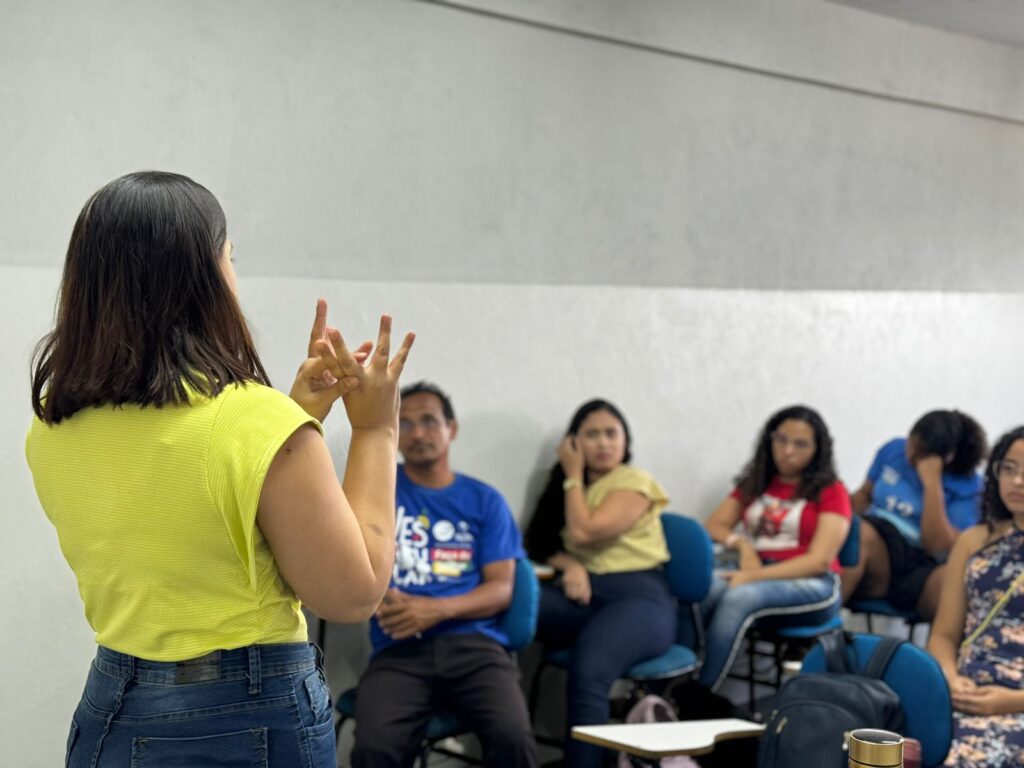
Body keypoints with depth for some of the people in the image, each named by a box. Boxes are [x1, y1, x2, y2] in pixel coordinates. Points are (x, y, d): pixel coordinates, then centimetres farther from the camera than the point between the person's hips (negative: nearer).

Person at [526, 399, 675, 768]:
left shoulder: (634, 482, 3)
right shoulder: (569, 487, 24)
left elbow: (583, 532, -10)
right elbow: (543, 545, 18)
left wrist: (573, 475, 4)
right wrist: (570, 566, -4)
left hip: (639, 598, -5)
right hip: (584, 596, 5)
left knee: (587, 676, -36)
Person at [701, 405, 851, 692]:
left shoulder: (831, 492, 3)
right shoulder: (755, 483, 18)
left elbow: (819, 561, -8)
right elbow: (714, 526, 14)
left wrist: (753, 577, -18)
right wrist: (742, 545, -9)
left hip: (813, 587, -4)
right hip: (756, 577, 4)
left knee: (740, 597, -36)